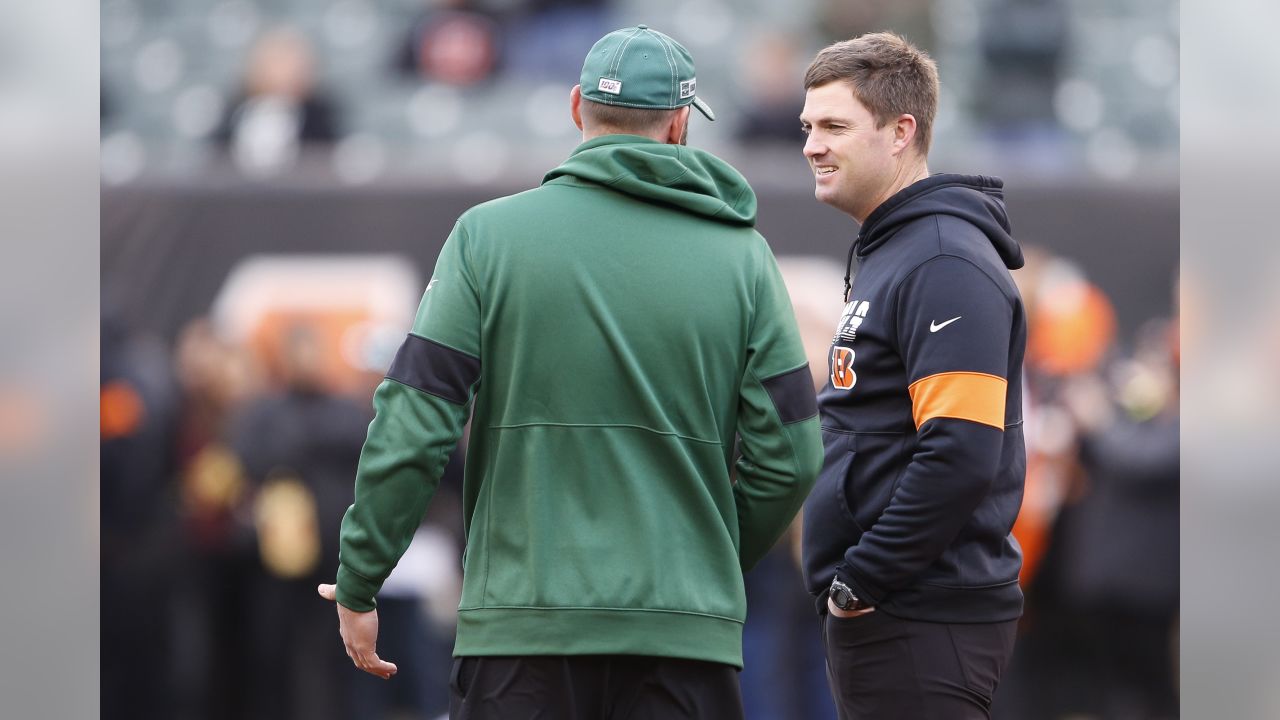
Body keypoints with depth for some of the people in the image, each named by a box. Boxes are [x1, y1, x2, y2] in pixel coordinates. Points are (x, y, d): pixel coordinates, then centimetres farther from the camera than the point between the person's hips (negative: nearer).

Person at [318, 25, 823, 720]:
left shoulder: (488, 234, 1)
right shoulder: (742, 254, 6)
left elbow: (413, 426, -4)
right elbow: (787, 456, 3)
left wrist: (357, 584, 5)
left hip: (523, 617, -1)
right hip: (687, 630, 1)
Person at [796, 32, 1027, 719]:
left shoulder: (944, 264, -14)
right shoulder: (884, 254, 18)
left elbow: (963, 456, -23)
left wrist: (860, 581, -18)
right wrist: (849, 583, 14)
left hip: (925, 626, -10)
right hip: (874, 613, 10)